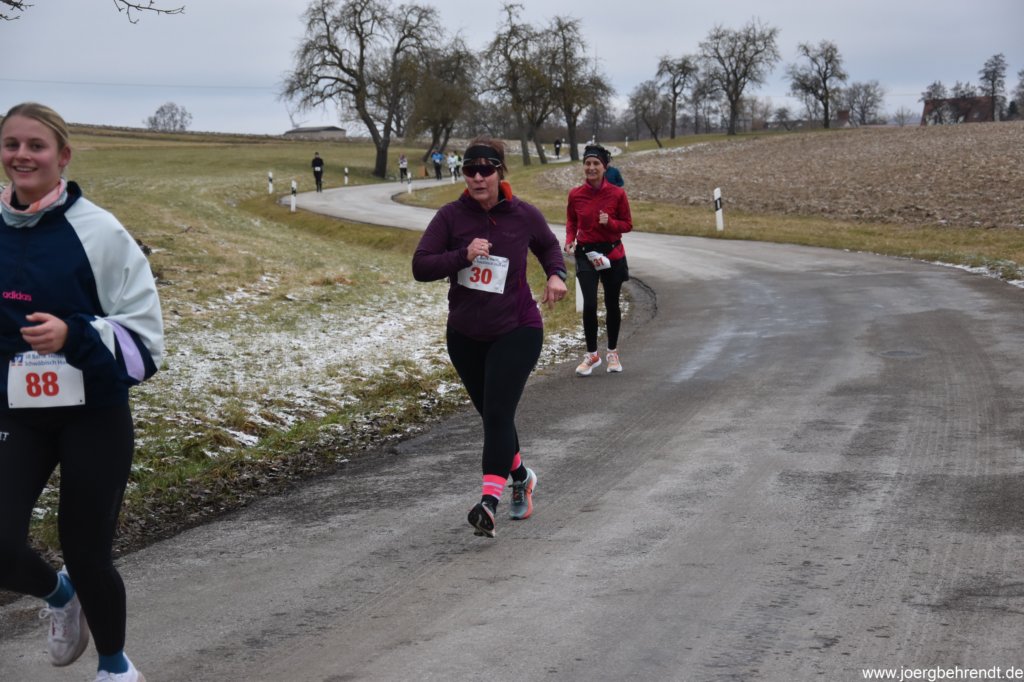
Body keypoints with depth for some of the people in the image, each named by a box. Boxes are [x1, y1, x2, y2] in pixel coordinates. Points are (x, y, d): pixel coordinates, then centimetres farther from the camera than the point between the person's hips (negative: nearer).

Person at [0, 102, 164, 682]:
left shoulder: (98, 231, -13)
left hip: (95, 416, -3)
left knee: (87, 552, 6)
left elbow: (145, 336, -13)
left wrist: (74, 336, -27)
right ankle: (59, 594, 28)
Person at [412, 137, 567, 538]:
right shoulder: (451, 216, -8)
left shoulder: (523, 215, -6)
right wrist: (462, 256, -26)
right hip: (465, 335, 3)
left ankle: (489, 502, -21)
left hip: (516, 331, -3)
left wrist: (556, 274, -4)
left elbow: (549, 246, 15)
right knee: (492, 415, 15)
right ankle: (521, 478, 41)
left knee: (498, 413, -17)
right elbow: (420, 267, -12)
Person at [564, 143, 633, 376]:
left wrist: (610, 222, -20)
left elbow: (627, 224, 0)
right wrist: (570, 241, -9)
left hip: (612, 253, 0)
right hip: (585, 253, 0)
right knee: (589, 304, -10)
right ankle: (592, 355, 6)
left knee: (611, 304, 11)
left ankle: (613, 353, 29)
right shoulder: (575, 195, -5)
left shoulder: (617, 194, -8)